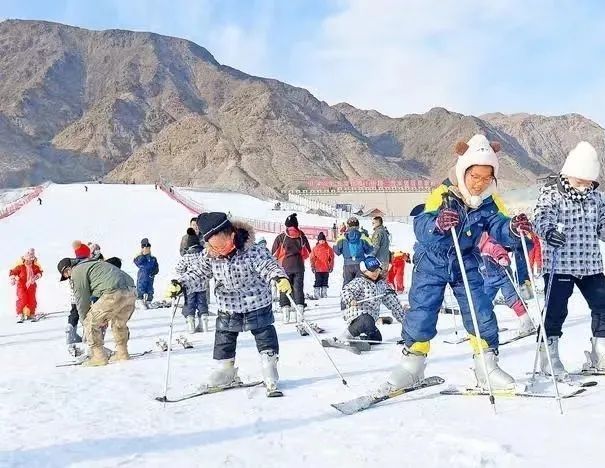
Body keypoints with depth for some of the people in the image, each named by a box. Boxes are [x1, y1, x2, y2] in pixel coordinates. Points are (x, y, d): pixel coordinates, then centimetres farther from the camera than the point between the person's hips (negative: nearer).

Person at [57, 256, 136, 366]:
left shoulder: (77, 272, 6)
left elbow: (82, 300, 6)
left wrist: (84, 320, 20)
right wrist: (104, 317, 32)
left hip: (114, 293, -9)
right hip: (131, 291, 9)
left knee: (90, 322, 3)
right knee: (119, 323, 28)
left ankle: (98, 357, 4)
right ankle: (122, 354, 33)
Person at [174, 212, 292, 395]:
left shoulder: (252, 251, -24)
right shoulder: (210, 256, -10)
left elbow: (268, 265, -28)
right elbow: (197, 272, -3)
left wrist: (280, 278, -48)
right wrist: (179, 283, -18)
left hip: (257, 306, -4)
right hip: (228, 310, 4)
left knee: (265, 337, 7)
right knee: (223, 339, 13)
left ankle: (269, 369, 23)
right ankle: (225, 370, 30)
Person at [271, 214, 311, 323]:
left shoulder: (281, 237, -5)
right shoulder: (302, 236, 2)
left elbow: (274, 254, -2)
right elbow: (308, 252, 12)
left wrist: (277, 264, 16)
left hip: (285, 267, -2)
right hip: (299, 267, 2)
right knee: (298, 288, 6)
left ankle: (285, 307, -4)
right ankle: (299, 307, -2)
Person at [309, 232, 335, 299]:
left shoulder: (329, 248, 5)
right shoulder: (315, 249, 2)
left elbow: (332, 258, 10)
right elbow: (312, 258, 4)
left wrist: (331, 267, 6)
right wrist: (313, 267, -1)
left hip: (326, 269, 2)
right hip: (318, 269, -2)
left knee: (325, 282, 8)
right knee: (318, 282, -4)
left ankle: (324, 294, 16)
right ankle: (317, 294, 1)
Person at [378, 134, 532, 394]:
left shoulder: (489, 201, -9)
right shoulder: (443, 194, -22)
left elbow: (499, 228, -20)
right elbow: (420, 227, -34)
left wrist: (514, 228, -43)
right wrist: (438, 223, -56)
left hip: (466, 264, 3)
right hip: (432, 262, -3)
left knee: (482, 314, -2)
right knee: (421, 312, -4)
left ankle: (487, 367, 14)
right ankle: (411, 365, 14)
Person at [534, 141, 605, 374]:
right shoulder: (551, 194, -8)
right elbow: (542, 219, -23)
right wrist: (548, 231, -43)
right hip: (559, 265, -6)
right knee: (556, 310, -3)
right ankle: (549, 355, 9)